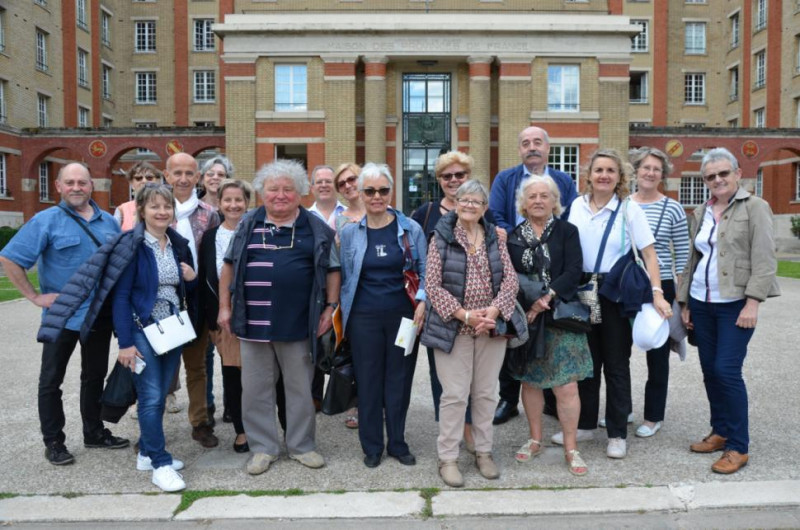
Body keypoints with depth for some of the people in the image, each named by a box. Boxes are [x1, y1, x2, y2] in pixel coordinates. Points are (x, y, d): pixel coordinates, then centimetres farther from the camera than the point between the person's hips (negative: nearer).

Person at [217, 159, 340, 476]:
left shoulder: (315, 228, 3)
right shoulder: (248, 225, 7)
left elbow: (332, 270, 6)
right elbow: (229, 266, 12)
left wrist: (329, 308, -2)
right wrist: (225, 307, 6)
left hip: (299, 325, -1)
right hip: (253, 324, 2)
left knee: (300, 388, 10)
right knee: (256, 389, 9)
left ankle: (301, 446, 26)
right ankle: (263, 447, 25)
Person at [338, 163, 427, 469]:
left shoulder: (410, 229, 1)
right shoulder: (349, 232, 4)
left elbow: (424, 272, 5)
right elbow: (345, 277, 10)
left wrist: (421, 301, -10)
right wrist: (344, 313, 4)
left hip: (403, 316, 0)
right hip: (364, 318, 0)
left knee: (399, 381, 9)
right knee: (368, 382, 8)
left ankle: (398, 444, 27)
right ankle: (372, 446, 25)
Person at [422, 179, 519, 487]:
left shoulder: (495, 238, 7)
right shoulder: (441, 239, -2)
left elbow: (510, 279, 2)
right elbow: (432, 286, -8)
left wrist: (494, 309, -14)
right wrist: (464, 314, -15)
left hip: (491, 327, 3)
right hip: (454, 329, -3)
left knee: (486, 393, 12)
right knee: (454, 395, -1)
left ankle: (483, 452, 27)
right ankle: (447, 458, 14)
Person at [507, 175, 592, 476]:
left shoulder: (566, 231, 2)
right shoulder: (514, 237, 6)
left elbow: (574, 271, -8)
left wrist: (546, 298, -18)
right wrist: (526, 306, -11)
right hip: (524, 319, 2)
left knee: (566, 386, -4)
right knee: (529, 381, 11)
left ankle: (571, 449, 11)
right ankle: (535, 440, 28)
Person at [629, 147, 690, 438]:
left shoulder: (672, 208, -2)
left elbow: (682, 254, 1)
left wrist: (680, 292, -3)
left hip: (659, 286, -2)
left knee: (657, 351, 8)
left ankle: (653, 416, 21)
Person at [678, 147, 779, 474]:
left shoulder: (754, 208, -3)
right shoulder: (701, 213, 14)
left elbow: (764, 260, -9)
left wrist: (753, 302, -17)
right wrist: (684, 301, 15)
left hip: (735, 304, -6)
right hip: (701, 303, 6)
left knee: (727, 370, -10)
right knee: (709, 371, 10)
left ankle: (738, 447, 3)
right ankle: (720, 432, 26)